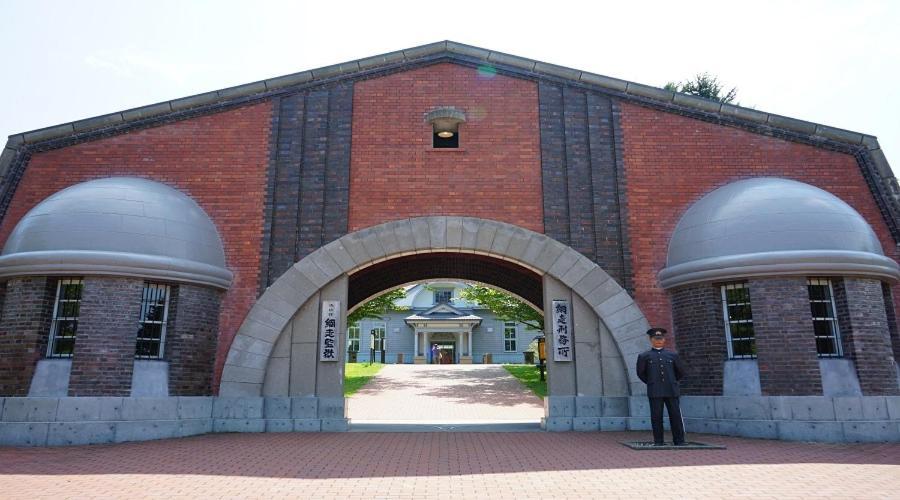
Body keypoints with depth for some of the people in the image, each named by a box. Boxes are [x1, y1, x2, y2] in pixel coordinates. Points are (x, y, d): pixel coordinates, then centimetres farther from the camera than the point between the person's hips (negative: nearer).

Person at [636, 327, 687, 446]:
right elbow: (641, 372, 14)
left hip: (671, 390, 2)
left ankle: (679, 441, 10)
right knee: (656, 417, -1)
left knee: (675, 415, 1)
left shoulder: (672, 355, 12)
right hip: (655, 392, -1)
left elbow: (681, 371, 21)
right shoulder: (644, 356, 7)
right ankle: (658, 441, 7)